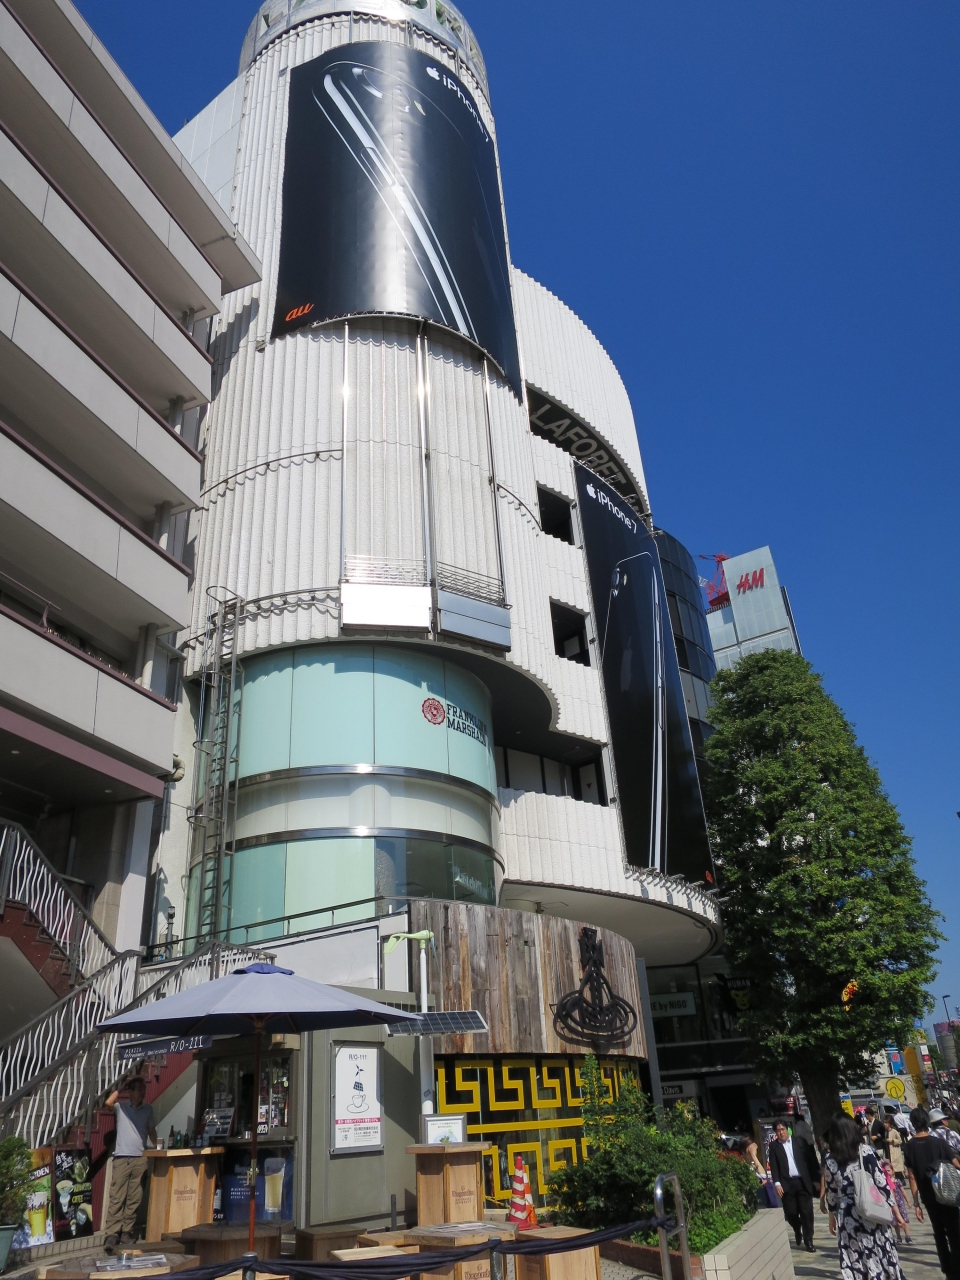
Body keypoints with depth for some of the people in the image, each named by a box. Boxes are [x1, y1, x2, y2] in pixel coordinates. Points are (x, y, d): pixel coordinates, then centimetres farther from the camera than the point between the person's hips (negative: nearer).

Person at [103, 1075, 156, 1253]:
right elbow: (108, 1103, -16)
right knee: (116, 1198, -6)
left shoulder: (148, 1109, 12)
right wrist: (120, 1087, -10)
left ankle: (126, 1232, 13)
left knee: (134, 1199, 4)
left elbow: (151, 1130, 17)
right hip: (121, 1159, -3)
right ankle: (112, 1234, -2)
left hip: (140, 1159, 3)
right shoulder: (121, 1107, 3)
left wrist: (158, 1147, 6)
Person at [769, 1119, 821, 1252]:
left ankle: (808, 1241, 12)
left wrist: (816, 1179, 1)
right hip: (787, 1184, 0)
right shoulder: (773, 1146, 4)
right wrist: (777, 1183, -12)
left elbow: (810, 1160, 7)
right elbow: (773, 1166, -1)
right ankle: (797, 1230, 31)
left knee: (807, 1212, -1)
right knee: (790, 1213, 0)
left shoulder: (799, 1141, 7)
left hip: (803, 1182, 1)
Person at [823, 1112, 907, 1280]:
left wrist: (832, 1219, 19)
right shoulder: (866, 1152, -7)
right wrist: (896, 1212, 4)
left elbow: (831, 1195, 5)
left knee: (854, 1264, 8)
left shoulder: (829, 1161, -2)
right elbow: (882, 1184, -7)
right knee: (882, 1258, 15)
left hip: (848, 1220, 0)